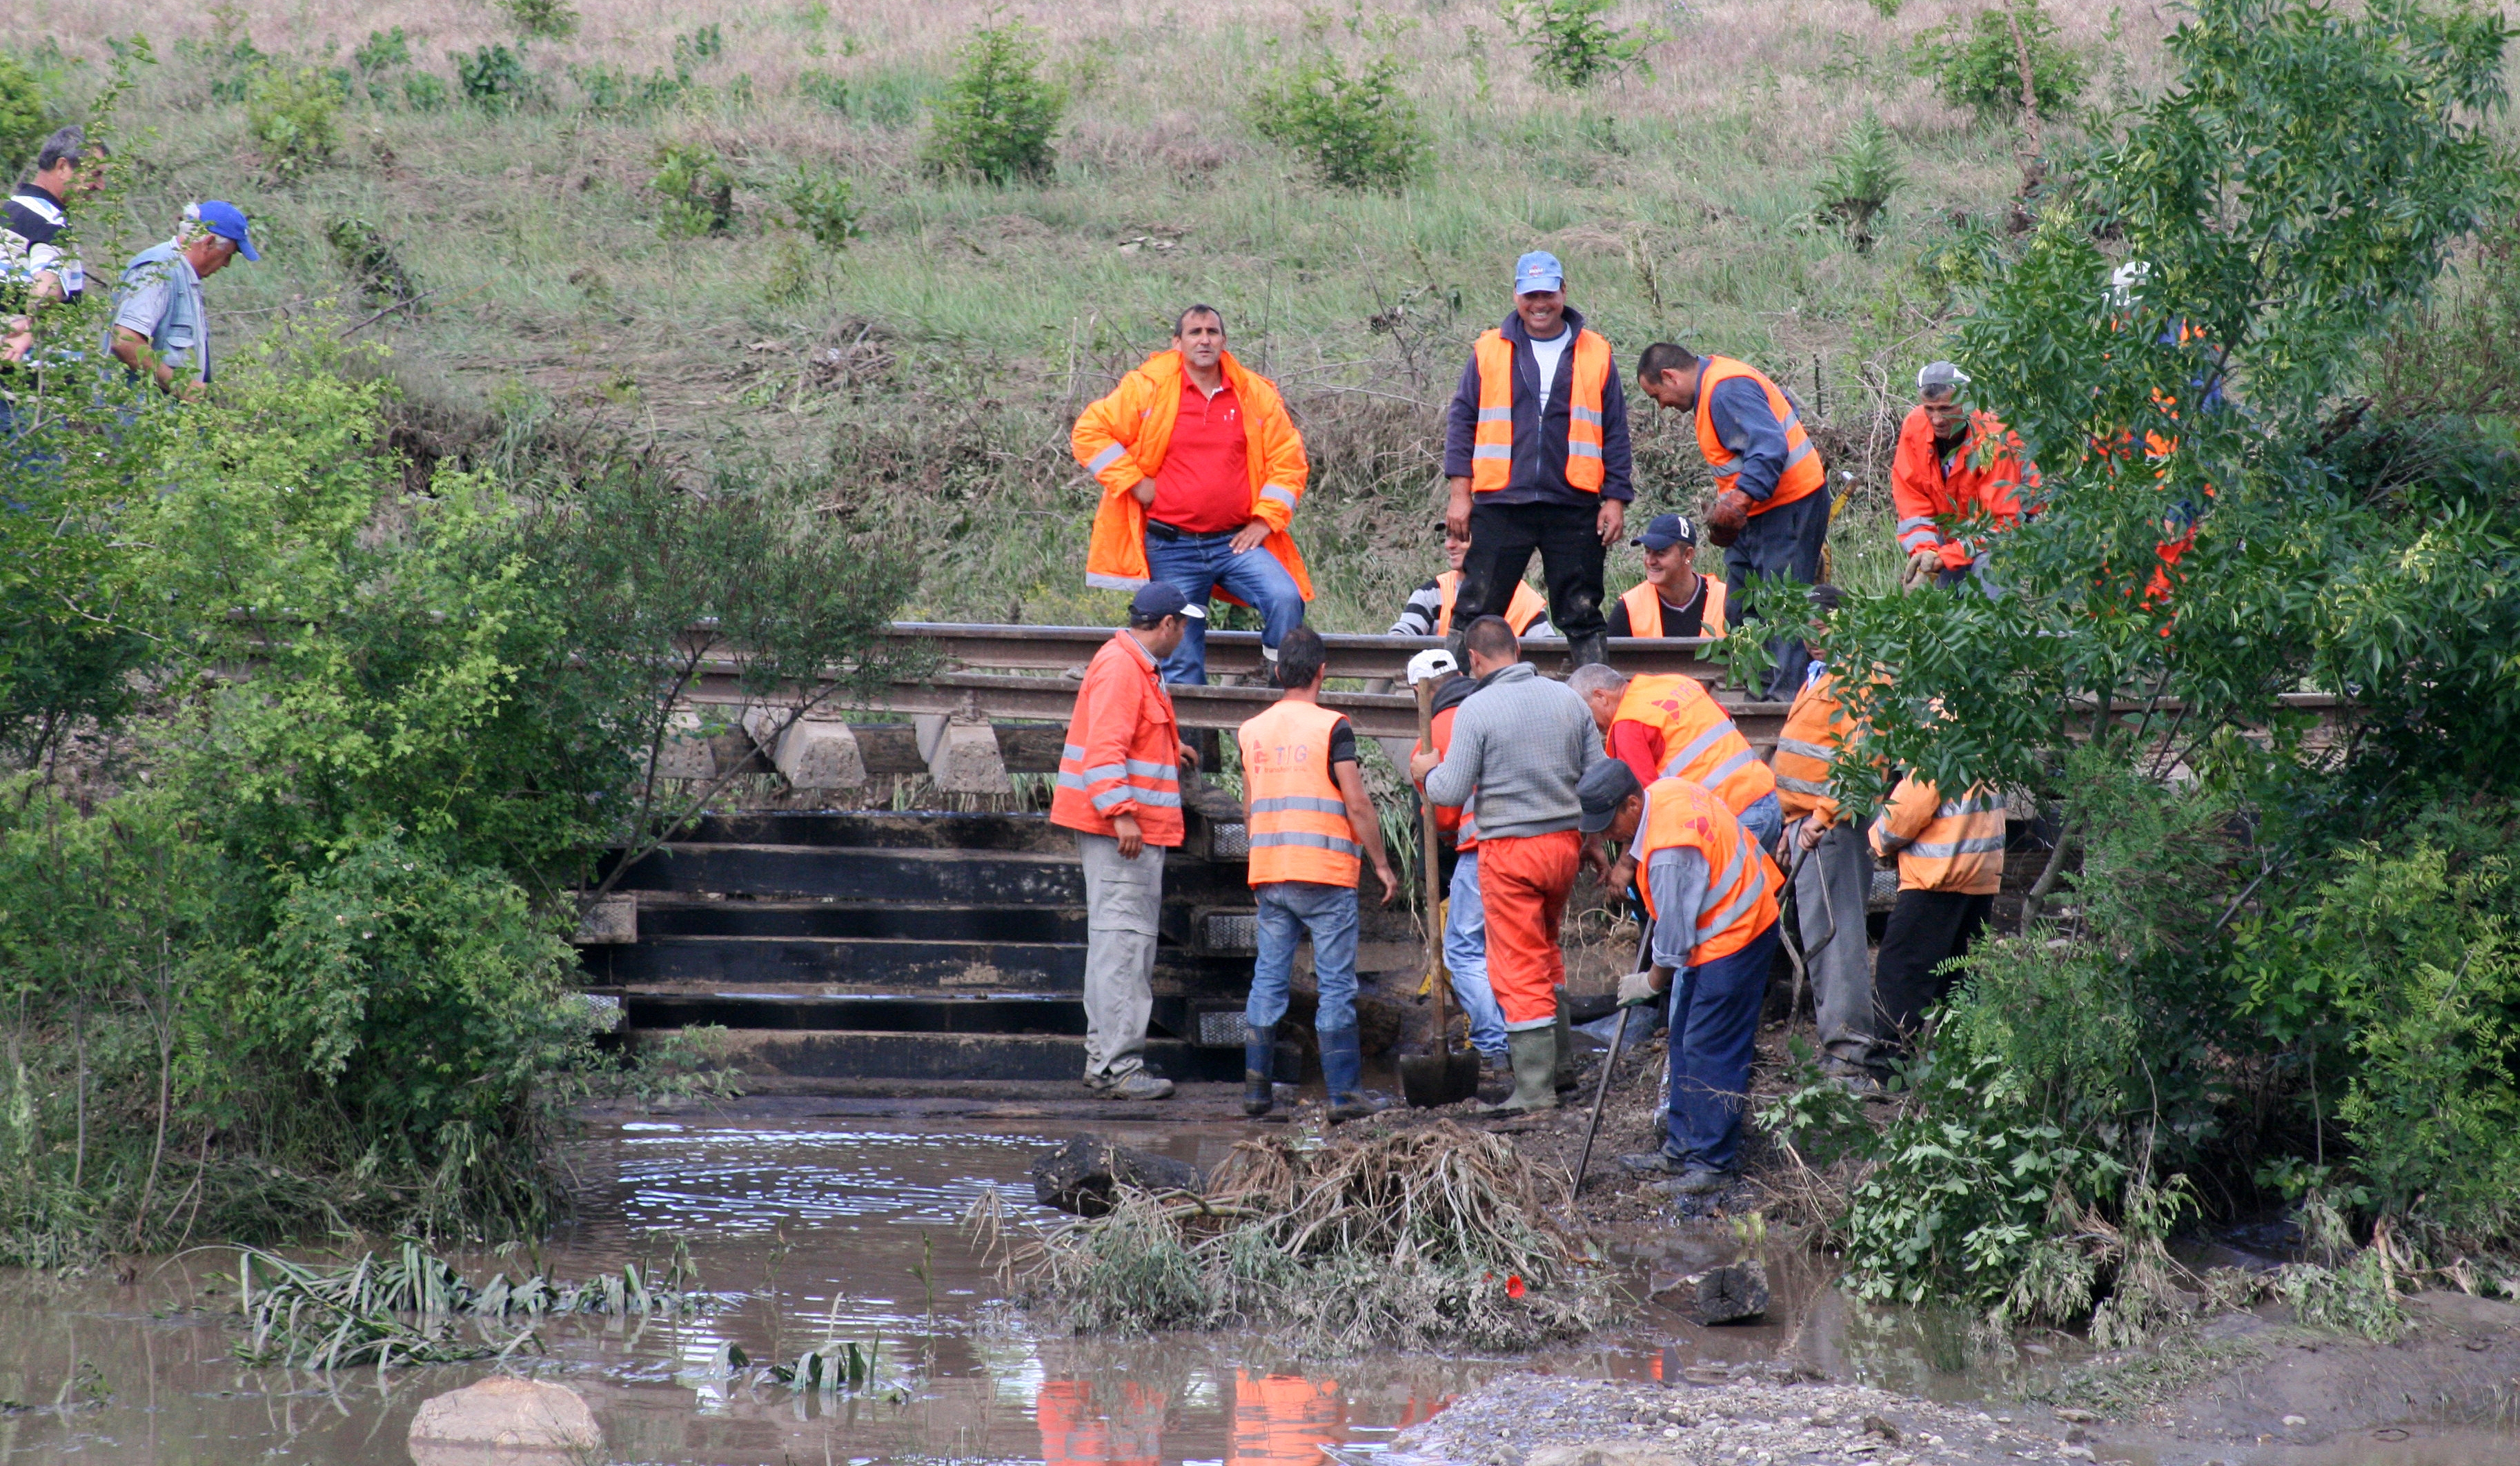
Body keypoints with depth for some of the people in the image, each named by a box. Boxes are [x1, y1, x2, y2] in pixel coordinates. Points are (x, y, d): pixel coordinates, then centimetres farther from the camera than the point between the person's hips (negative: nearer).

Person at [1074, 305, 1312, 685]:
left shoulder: (1256, 394, 6)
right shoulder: (1148, 388, 0)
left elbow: (1288, 460, 10)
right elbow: (1089, 433, 1)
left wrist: (1265, 520, 0)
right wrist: (1134, 483, -5)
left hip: (1237, 541, 1)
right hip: (1172, 550, -1)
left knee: (1286, 600, -24)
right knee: (1180, 661, 2)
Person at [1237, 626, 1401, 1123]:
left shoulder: (1252, 732, 10)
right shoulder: (1331, 729, -8)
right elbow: (1358, 805, -10)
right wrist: (1381, 864, -2)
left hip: (1269, 875, 5)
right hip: (1325, 875, -5)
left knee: (1269, 980, 9)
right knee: (1336, 985, -1)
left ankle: (1256, 1087, 7)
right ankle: (1344, 1092, -2)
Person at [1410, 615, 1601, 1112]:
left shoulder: (1476, 709, -12)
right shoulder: (1567, 698, 4)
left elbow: (1452, 792, -11)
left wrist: (1428, 771, 11)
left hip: (1509, 851, -6)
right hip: (1565, 842, 6)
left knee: (1518, 968, 0)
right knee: (1546, 952, 23)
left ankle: (1535, 1088, -1)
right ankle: (1561, 1062, 26)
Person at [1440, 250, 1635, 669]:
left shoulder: (1595, 354, 9)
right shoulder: (1489, 351, 7)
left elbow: (1615, 434, 10)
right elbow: (1462, 421, 8)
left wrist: (1615, 499, 3)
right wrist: (1459, 491, -1)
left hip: (1574, 508, 1)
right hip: (1500, 505, 0)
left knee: (1582, 617, 6)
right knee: (1476, 612, 0)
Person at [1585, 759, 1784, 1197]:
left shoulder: (1669, 852, -29)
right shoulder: (1665, 791, -1)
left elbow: (1674, 931, -20)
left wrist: (1651, 982, -4)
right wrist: (1629, 860, 6)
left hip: (1732, 939, -11)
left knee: (1709, 1050, -9)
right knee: (1685, 1041, 15)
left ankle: (1712, 1162, -5)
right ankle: (1682, 1149, 21)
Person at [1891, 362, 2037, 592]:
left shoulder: (1993, 439, -29)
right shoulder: (1914, 427, -16)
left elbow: (2000, 520, -28)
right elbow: (1911, 503, -9)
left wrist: (1944, 558, -34)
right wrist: (1925, 551, -25)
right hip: (1952, 525, 4)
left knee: (1987, 564, -28)